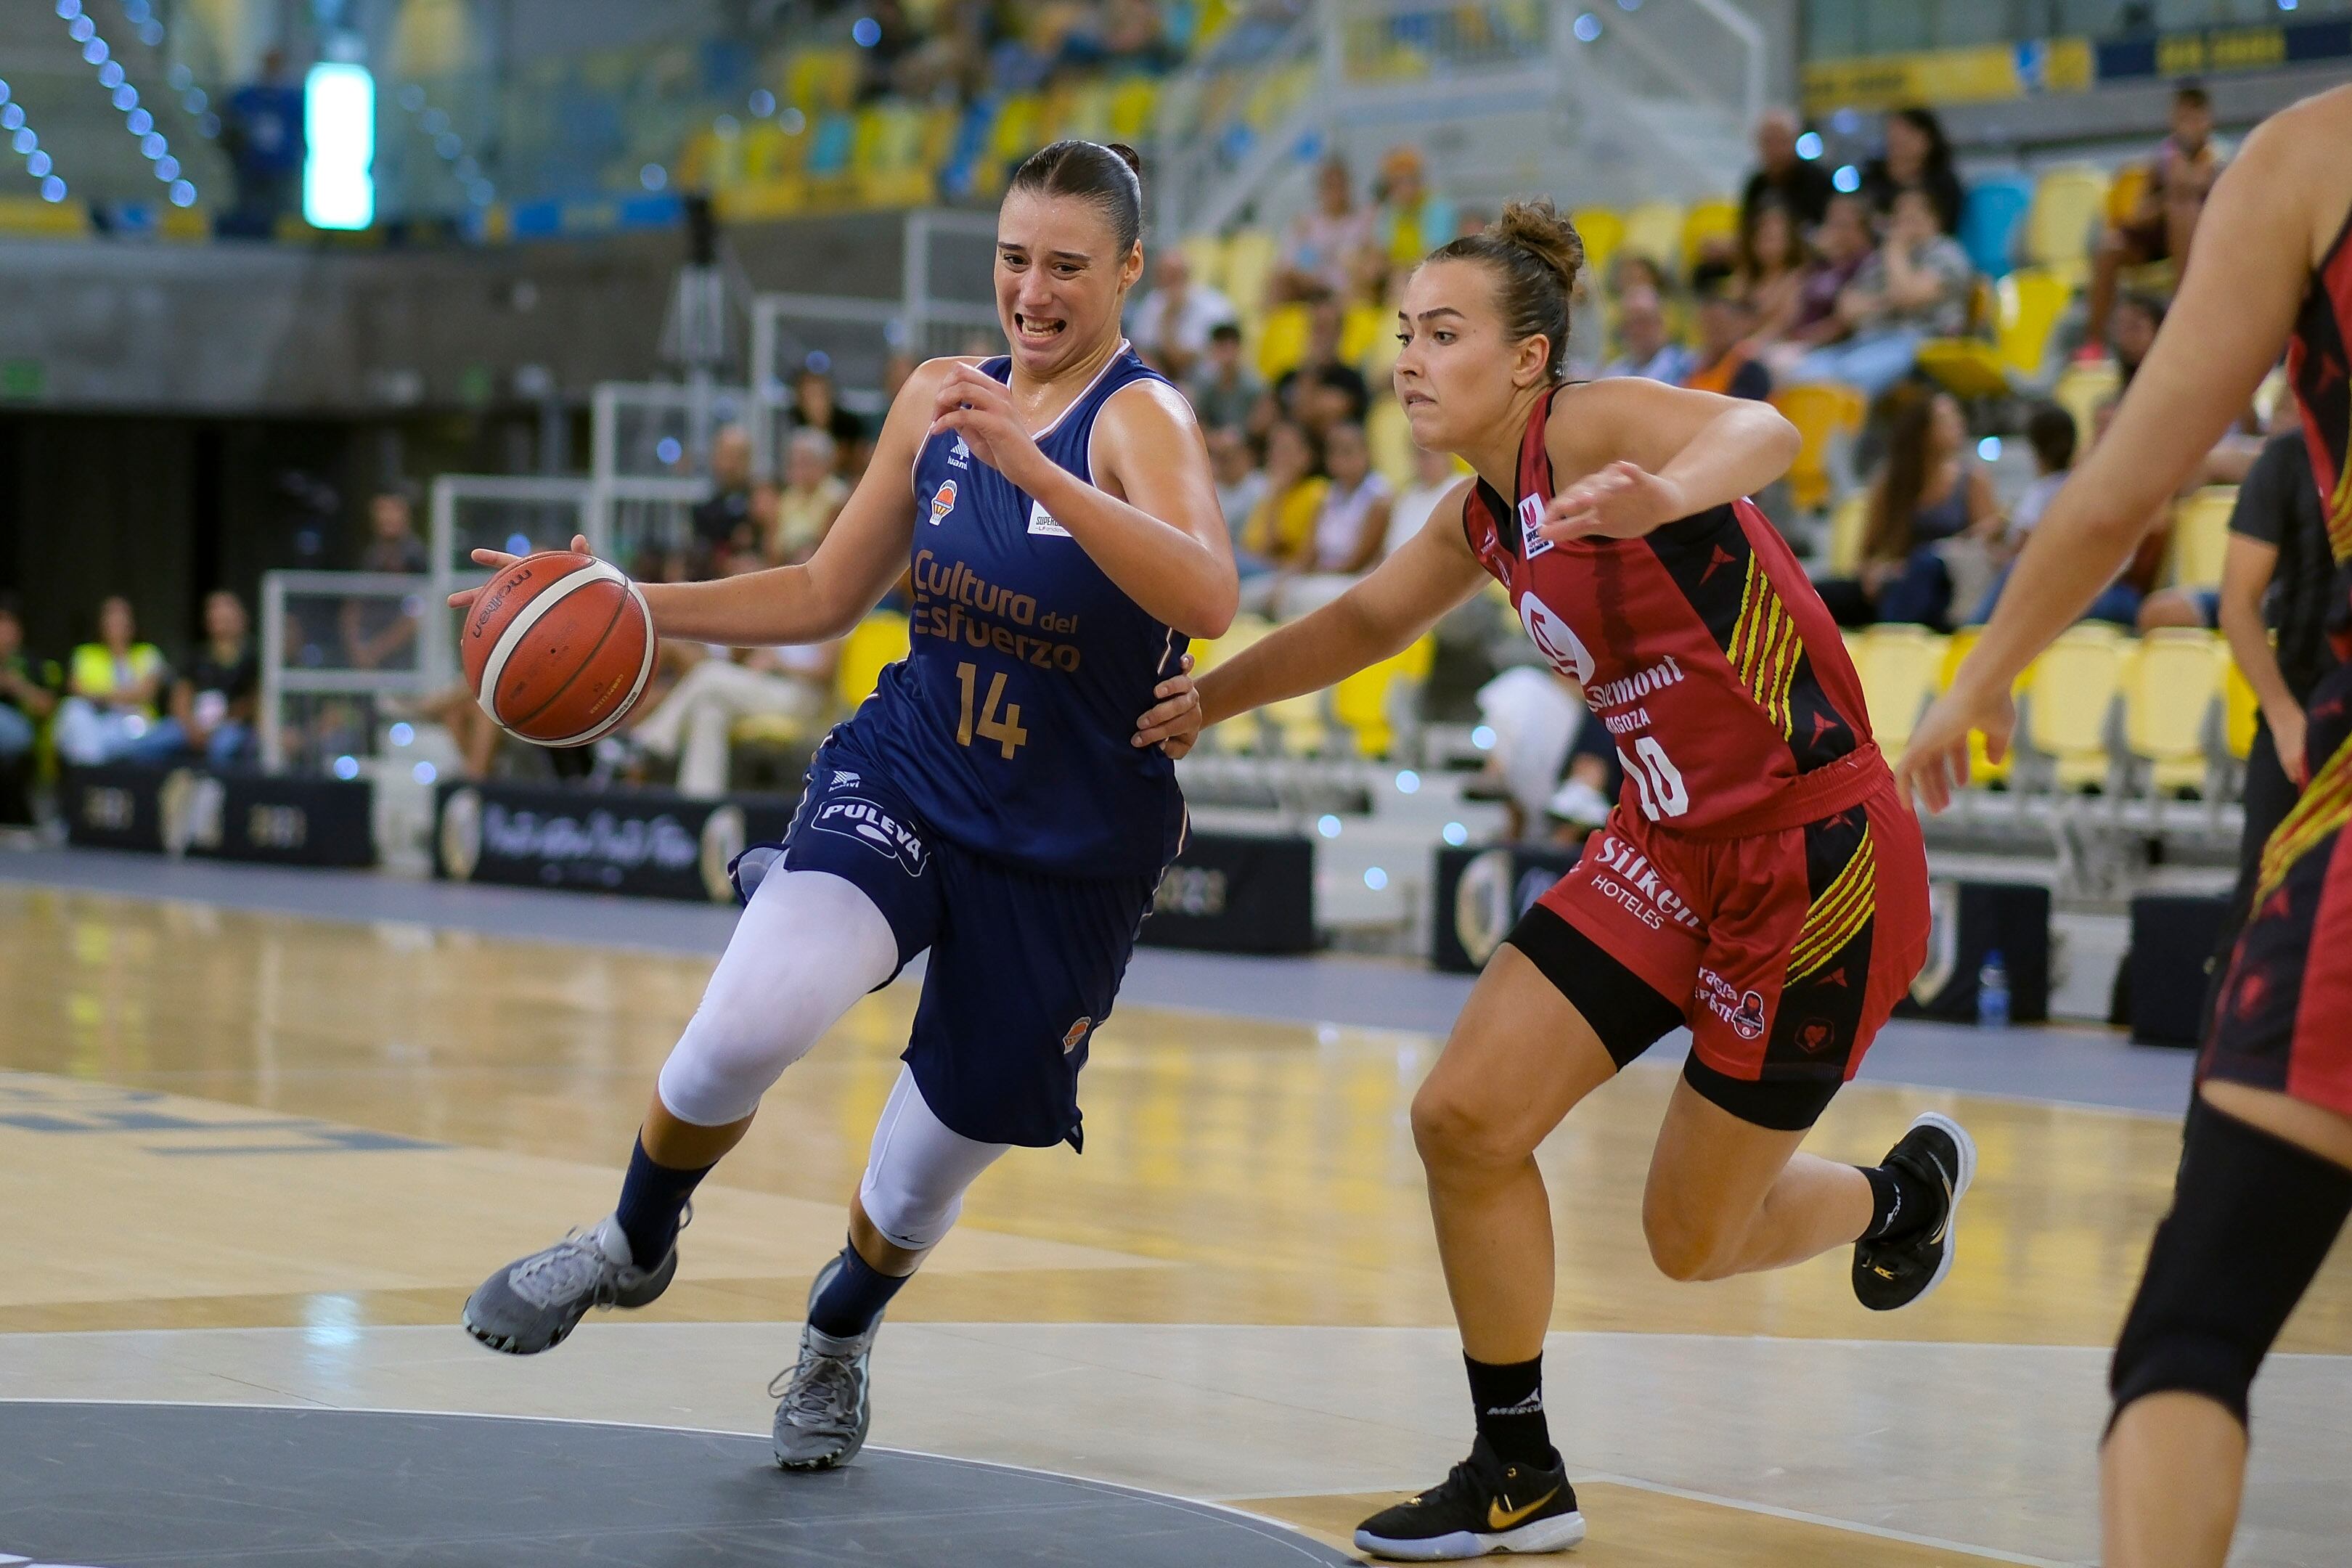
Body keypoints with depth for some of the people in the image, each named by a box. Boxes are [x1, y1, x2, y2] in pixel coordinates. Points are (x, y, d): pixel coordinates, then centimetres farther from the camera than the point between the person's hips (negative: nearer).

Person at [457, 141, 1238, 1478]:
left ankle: (841, 1335, 46)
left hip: (1070, 852, -3)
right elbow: (828, 595, 15)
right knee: (750, 1023, -27)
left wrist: (1030, 466, -44)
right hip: (902, 778, 3)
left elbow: (1209, 598, -36)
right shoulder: (942, 398, 3)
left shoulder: (1142, 417, -15)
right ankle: (636, 1247, 4)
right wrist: (630, 605, 5)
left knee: (932, 1169, 9)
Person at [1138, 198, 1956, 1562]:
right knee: (1466, 1118, -4)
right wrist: (1211, 698, 19)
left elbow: (1764, 435, -41)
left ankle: (1906, 1188, 37)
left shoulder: (1593, 431, -19)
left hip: (1818, 860, -8)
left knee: (1695, 1238, 4)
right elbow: (1372, 619, 27)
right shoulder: (1482, 517, 6)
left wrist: (1659, 497, -62)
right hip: (1669, 849, 8)